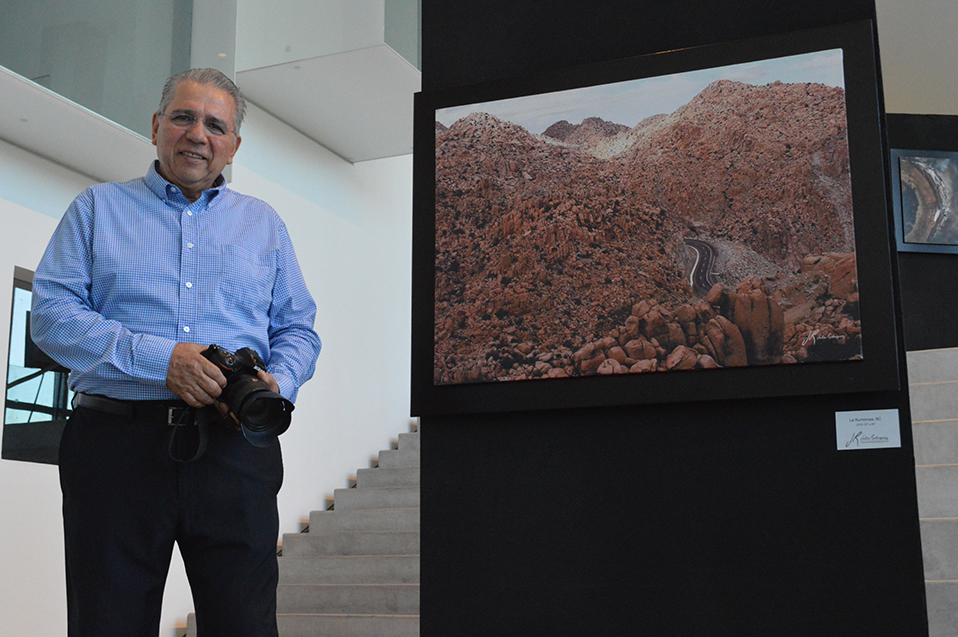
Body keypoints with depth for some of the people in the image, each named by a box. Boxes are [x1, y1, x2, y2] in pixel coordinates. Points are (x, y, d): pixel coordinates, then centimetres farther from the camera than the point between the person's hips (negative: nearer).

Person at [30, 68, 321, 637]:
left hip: (236, 449, 2)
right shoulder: (98, 208, 13)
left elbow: (298, 330, 17)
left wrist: (277, 384, -7)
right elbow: (51, 313, 1)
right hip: (117, 440, -1)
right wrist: (158, 359, -13)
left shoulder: (264, 223, 19)